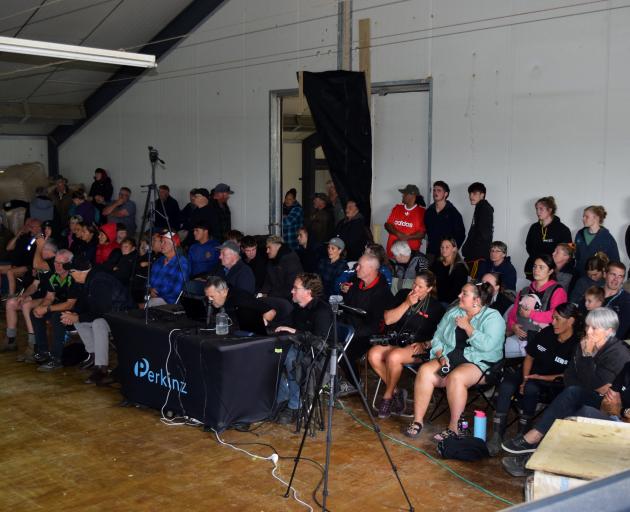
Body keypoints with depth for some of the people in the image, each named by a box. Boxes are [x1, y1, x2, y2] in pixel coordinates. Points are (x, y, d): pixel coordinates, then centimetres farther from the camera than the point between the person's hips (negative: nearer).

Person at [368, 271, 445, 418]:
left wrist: (424, 345, -14)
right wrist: (407, 304, -7)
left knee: (394, 356, -35)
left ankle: (388, 396, -10)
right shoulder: (403, 295, 9)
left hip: (417, 347, -4)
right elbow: (388, 319, 1)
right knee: (373, 354, -26)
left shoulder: (435, 306, 0)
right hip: (394, 340, 4)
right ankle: (396, 392, -9)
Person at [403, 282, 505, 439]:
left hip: (479, 363, -5)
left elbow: (487, 345, -21)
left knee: (456, 377, -36)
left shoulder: (493, 317, -4)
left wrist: (467, 326, -13)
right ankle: (417, 421, -18)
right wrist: (441, 356, -4)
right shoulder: (453, 313, 14)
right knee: (425, 371, -24)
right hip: (449, 359, 5)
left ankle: (454, 428, -24)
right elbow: (437, 338, 15)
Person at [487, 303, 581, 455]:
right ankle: (497, 436, -28)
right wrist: (525, 379, -4)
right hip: (532, 375, 4)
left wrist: (542, 377, -15)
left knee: (531, 388, -36)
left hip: (553, 383, -4)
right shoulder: (546, 333, 1)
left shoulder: (577, 345, -12)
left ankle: (522, 434, -23)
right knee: (506, 386, -25)